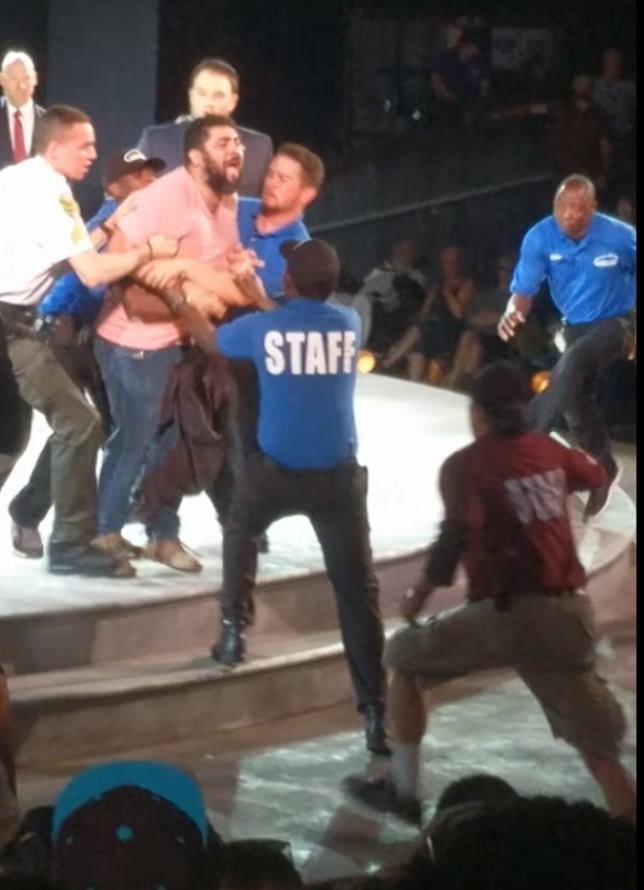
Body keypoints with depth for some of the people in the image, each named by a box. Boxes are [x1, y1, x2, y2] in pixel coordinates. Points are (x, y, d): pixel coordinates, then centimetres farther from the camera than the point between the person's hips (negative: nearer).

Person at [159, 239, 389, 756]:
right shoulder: (350, 324, 2)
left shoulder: (263, 327, -4)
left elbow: (211, 341, 18)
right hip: (339, 475, 1)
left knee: (240, 531, 33)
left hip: (276, 471, 0)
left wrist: (179, 302, 33)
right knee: (358, 590, 0)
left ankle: (234, 631, 30)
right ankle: (376, 712, -3)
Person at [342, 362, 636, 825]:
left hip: (508, 612, -4)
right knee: (600, 747, 9)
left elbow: (454, 538, -16)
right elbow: (598, 474, 34)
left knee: (404, 656, 18)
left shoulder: (466, 465, -3)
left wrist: (419, 597, -3)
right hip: (571, 613, 5)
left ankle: (403, 791, 21)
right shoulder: (550, 452, 13)